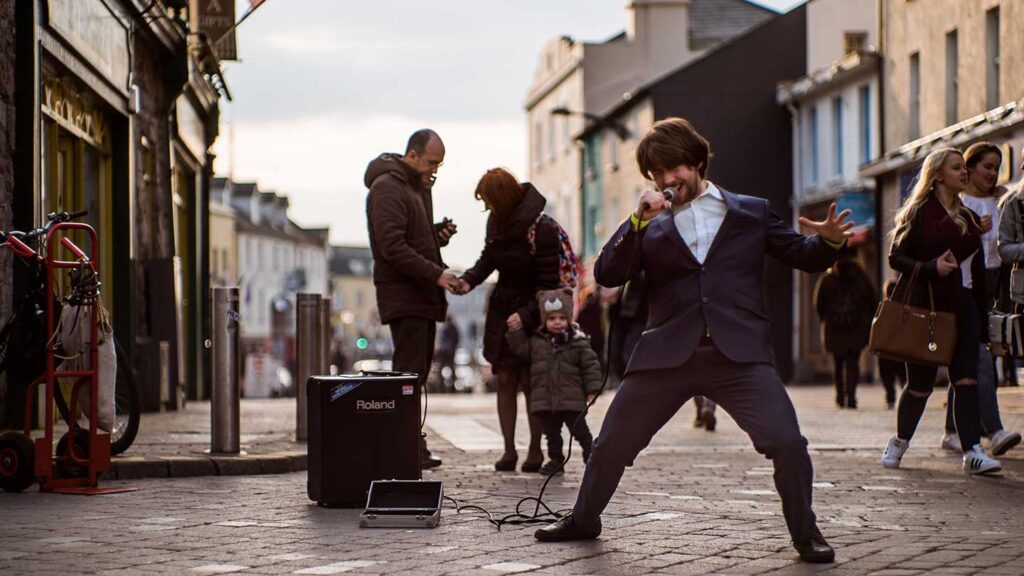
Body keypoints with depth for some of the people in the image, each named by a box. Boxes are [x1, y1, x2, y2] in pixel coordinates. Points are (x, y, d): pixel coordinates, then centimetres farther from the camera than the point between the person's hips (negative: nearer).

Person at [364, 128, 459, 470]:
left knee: (418, 371, 9)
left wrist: (438, 235, 6)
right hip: (403, 296, -10)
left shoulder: (419, 187, 20)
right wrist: (436, 273, -21)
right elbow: (393, 246, -19)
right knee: (409, 373, -11)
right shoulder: (387, 187, -11)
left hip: (422, 295, 10)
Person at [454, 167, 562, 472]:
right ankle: (509, 450, 7)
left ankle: (535, 449, 10)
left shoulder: (541, 228, -19)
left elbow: (549, 281, -17)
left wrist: (527, 315, -25)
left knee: (530, 381, -3)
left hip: (533, 313, -6)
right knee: (505, 380, 3)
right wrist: (469, 280, -3)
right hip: (502, 311, 6)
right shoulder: (496, 222, 1)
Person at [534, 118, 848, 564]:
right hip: (667, 354, 2)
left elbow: (804, 256, 14)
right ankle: (583, 520, 31)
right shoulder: (653, 226, 14)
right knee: (612, 442, 7)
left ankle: (806, 534, 4)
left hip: (738, 352, -2)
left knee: (787, 441, -17)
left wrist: (829, 241, -8)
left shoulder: (751, 212, 13)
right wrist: (638, 221, -8)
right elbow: (606, 275, 4)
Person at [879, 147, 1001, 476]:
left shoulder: (969, 218, 16)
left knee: (966, 378, -8)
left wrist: (981, 309, 11)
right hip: (924, 306, -4)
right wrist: (931, 267, -20)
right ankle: (900, 441, 25)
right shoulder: (919, 212, -1)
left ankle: (972, 452, -14)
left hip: (962, 305, 4)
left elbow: (978, 267, 18)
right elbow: (896, 257, -6)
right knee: (921, 382, 3)